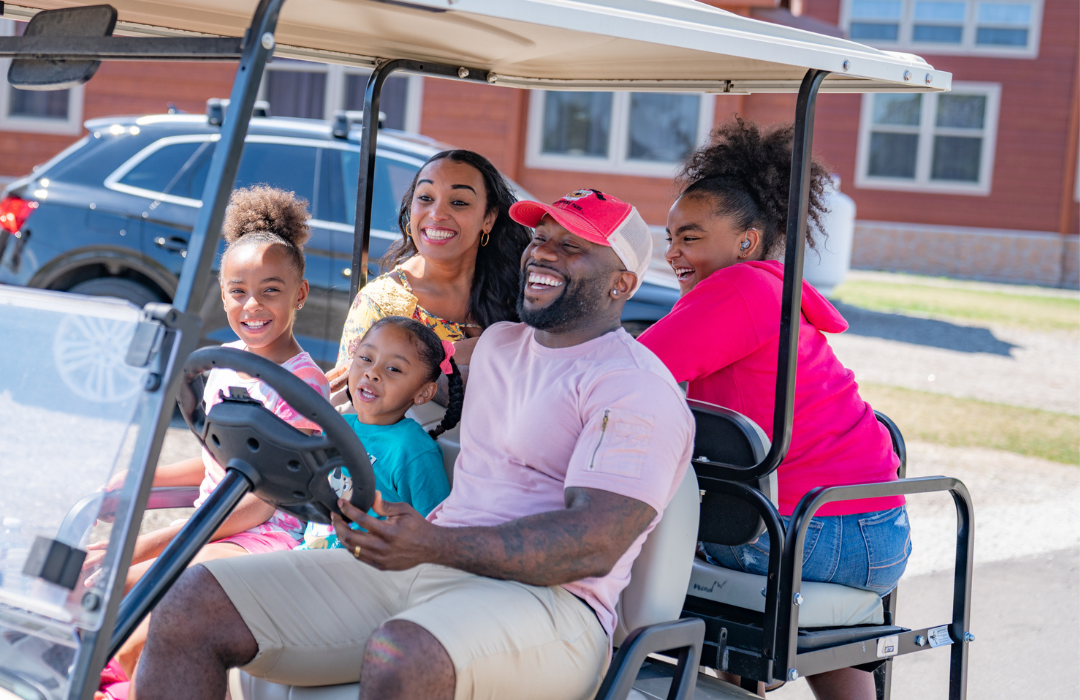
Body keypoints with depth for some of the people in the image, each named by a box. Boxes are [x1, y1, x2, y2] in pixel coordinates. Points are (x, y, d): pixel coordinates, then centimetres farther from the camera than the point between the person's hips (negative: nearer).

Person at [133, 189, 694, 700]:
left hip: (542, 598, -8)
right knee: (187, 607, -9)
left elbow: (594, 545, -17)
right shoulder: (496, 343, 24)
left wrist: (432, 544, -28)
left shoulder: (637, 388, -5)